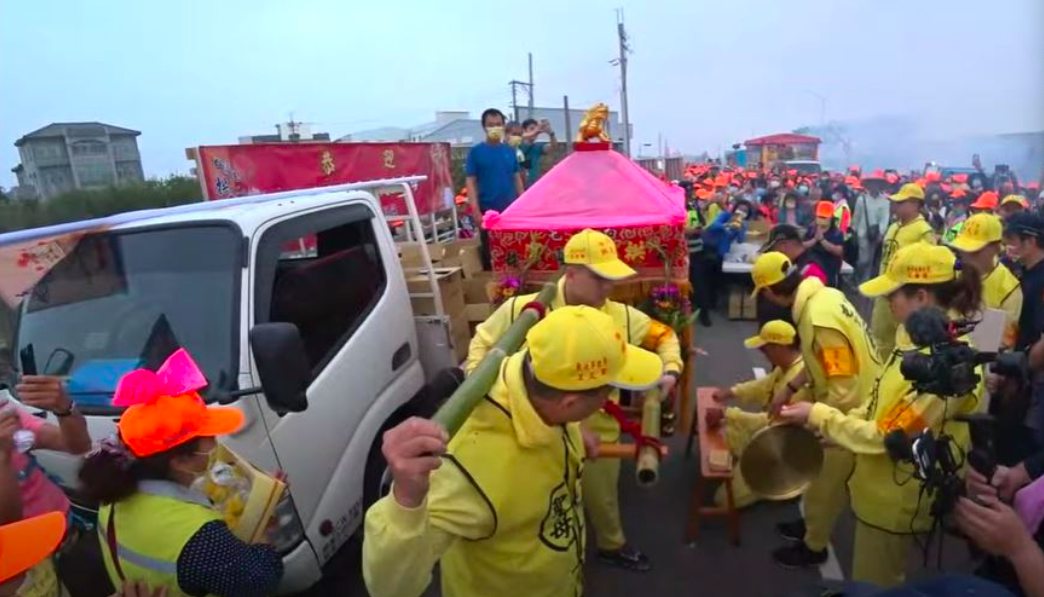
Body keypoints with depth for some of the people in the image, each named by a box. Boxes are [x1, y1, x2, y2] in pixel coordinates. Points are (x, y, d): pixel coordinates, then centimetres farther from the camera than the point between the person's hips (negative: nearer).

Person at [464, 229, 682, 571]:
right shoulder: (525, 309, -19)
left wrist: (671, 369, -11)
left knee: (603, 497, 27)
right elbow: (484, 339, -2)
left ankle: (612, 546, 59)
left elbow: (663, 335, 6)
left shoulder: (621, 315, -11)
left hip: (598, 431, 2)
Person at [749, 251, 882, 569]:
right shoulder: (821, 295, -6)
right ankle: (812, 524, 49)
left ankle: (813, 546, 36)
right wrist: (789, 389, 7)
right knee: (820, 475, 27)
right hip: (846, 399, 9)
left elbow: (844, 394, -31)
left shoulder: (819, 321, -35)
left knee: (825, 482, 13)